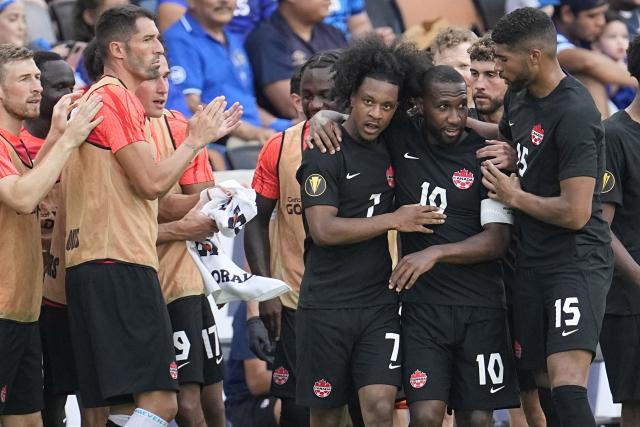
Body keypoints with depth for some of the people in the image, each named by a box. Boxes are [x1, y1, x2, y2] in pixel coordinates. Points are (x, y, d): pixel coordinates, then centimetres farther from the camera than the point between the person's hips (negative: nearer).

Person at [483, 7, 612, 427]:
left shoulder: (575, 115, -19)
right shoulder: (519, 98, 10)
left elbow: (575, 213, -22)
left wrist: (515, 197, -7)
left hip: (576, 262, -9)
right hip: (533, 262, 9)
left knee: (566, 384, -24)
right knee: (545, 387, 9)